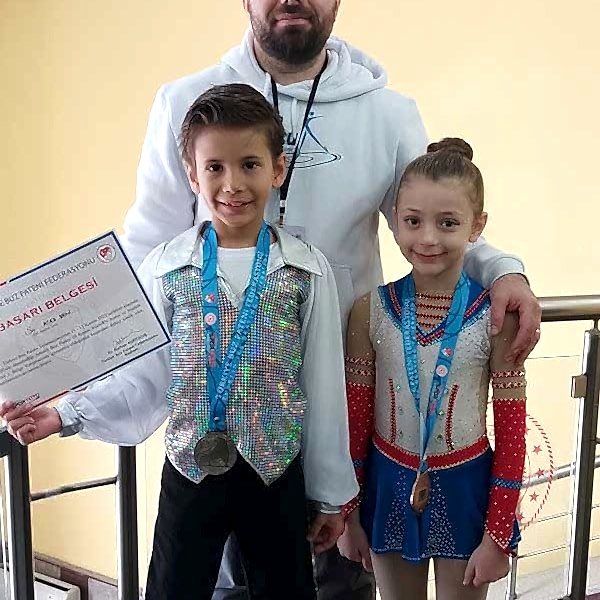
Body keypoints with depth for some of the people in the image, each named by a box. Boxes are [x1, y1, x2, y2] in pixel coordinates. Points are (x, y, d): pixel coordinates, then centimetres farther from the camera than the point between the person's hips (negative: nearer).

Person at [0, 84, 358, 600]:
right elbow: (146, 375, -2)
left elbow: (324, 387, -3)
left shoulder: (308, 272, -7)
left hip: (277, 472, 0)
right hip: (190, 470, 0)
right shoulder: (165, 268, -6)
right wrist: (66, 416, -15)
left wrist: (331, 494, 3)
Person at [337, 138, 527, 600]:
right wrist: (348, 513, 3)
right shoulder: (371, 309, -9)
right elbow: (355, 417, -2)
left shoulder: (496, 315, -13)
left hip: (464, 486, -1)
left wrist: (498, 535, -6)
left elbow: (511, 430, -8)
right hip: (389, 486, 2)